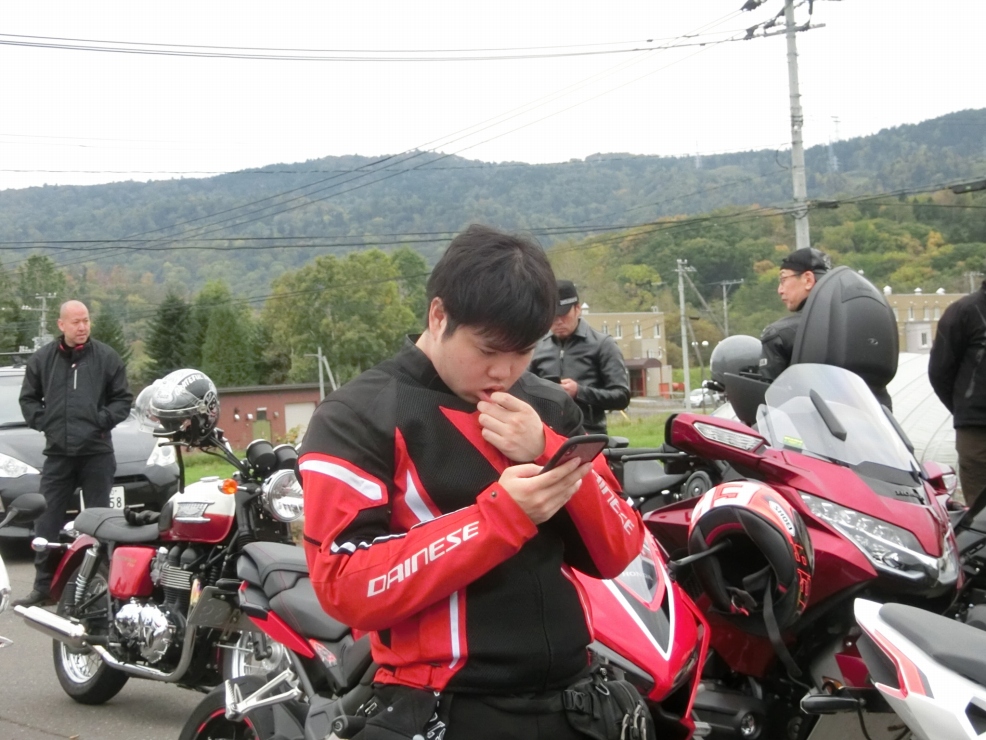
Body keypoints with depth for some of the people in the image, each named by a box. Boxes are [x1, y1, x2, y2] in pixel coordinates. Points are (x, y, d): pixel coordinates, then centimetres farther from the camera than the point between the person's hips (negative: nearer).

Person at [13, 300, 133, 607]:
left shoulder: (106, 357, 1)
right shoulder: (42, 358, 7)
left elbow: (123, 398, 4)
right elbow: (28, 398, 14)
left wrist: (103, 420, -9)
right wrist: (44, 422, 0)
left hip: (97, 453, -2)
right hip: (57, 454, 2)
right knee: (47, 523, 3)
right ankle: (43, 587, 10)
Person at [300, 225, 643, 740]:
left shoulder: (550, 409, 7)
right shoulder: (358, 418, -9)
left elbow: (617, 554, 2)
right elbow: (346, 588, -19)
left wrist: (548, 453, -13)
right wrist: (502, 514, -24)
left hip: (572, 698, 5)